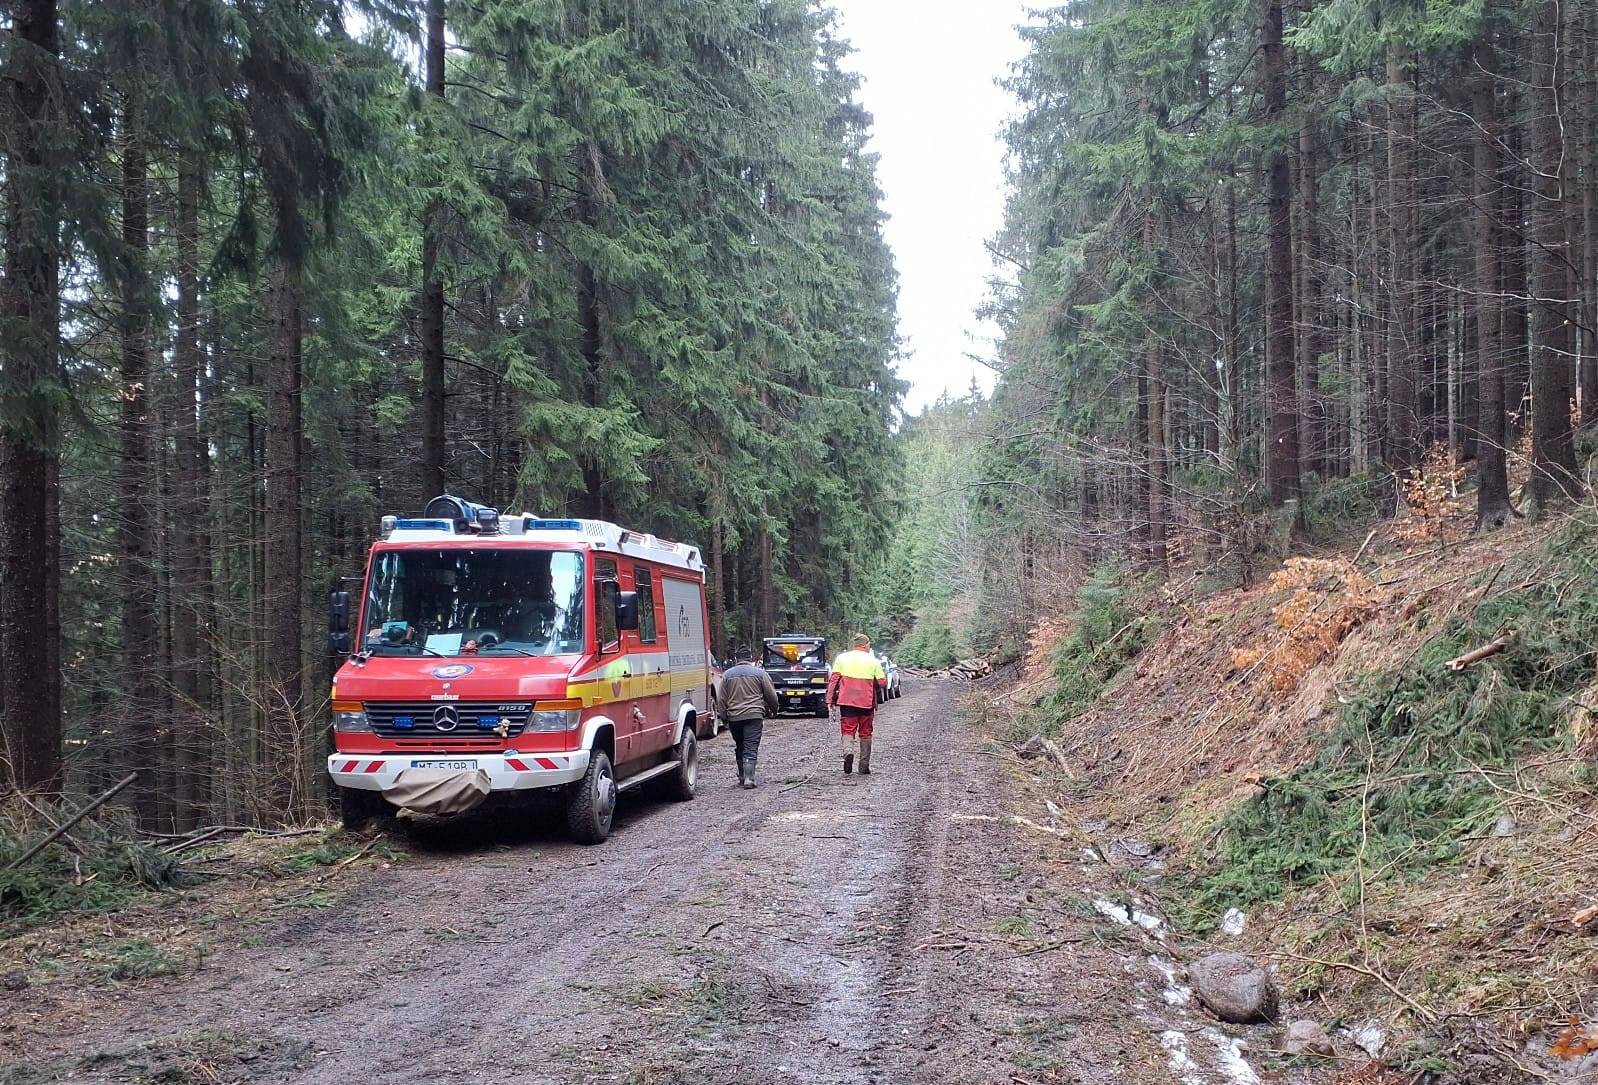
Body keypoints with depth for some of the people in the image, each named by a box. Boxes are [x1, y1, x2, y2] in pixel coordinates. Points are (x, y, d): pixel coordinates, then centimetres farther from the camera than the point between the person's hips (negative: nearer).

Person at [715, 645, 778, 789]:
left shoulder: (727, 674, 6)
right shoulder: (760, 673, 1)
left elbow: (721, 699, 4)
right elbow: (771, 695, 4)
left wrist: (725, 715, 11)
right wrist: (773, 710, 20)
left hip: (734, 716, 2)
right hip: (754, 715, -2)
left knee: (739, 747, 17)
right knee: (751, 748, -4)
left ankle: (742, 776, 21)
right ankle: (748, 778, -15)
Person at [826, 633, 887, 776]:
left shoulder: (841, 658, 3)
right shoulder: (873, 661, 1)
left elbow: (833, 679, -1)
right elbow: (883, 683, 1)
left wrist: (830, 700, 2)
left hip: (847, 701, 0)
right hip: (866, 703, 0)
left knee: (848, 730, 3)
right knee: (865, 733, 11)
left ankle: (848, 752, -27)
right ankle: (864, 767, 13)